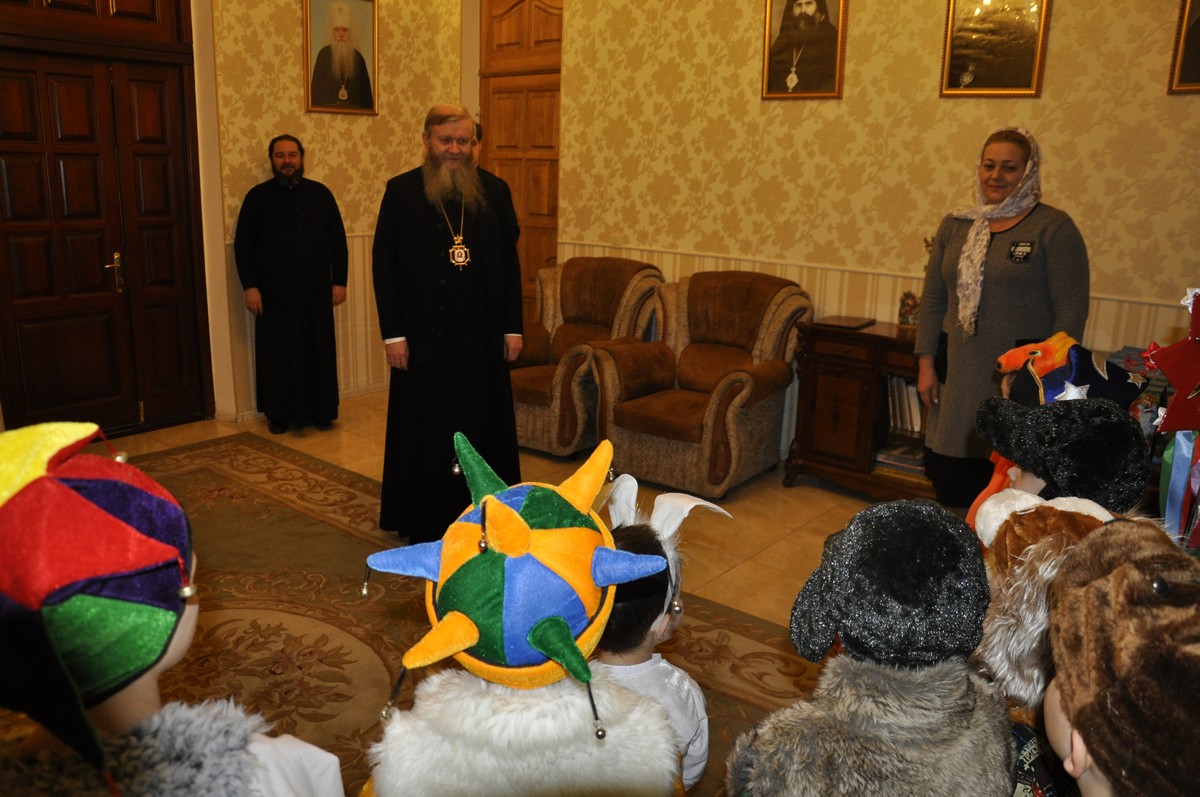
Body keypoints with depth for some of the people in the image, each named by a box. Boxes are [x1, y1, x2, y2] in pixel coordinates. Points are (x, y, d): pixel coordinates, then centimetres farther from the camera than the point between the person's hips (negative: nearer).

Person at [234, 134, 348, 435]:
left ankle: (320, 411, 15)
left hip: (316, 292, 1)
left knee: (318, 353, 5)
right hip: (273, 294, -1)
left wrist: (339, 281, 2)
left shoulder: (320, 194, 8)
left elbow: (338, 240, 9)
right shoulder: (258, 196, 4)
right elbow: (243, 245, 2)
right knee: (278, 356, 4)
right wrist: (249, 286, -6)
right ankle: (279, 414, 14)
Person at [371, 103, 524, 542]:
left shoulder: (494, 190, 4)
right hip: (424, 336, -2)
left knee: (483, 426, 10)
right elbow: (383, 264, -3)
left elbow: (509, 262, 5)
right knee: (426, 431, 8)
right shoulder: (401, 191, -2)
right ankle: (426, 524, 22)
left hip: (481, 335, 2)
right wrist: (393, 334, -8)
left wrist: (513, 327, 2)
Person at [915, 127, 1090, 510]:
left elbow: (1071, 312, -7)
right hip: (958, 374, 5)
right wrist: (926, 364, 5)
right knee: (953, 477, 8)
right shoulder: (955, 225, 10)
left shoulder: (1054, 227, -3)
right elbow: (932, 302, 11)